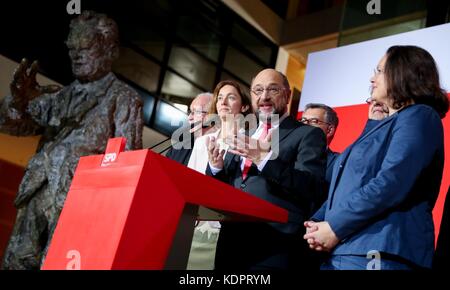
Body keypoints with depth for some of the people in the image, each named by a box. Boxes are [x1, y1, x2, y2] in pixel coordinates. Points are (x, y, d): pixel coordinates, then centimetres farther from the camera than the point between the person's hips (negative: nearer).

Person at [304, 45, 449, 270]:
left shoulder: (418, 116, -5)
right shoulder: (384, 126, 24)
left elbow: (391, 184, -20)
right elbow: (344, 187, 20)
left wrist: (335, 228, -15)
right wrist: (317, 222, 3)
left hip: (378, 253, -9)